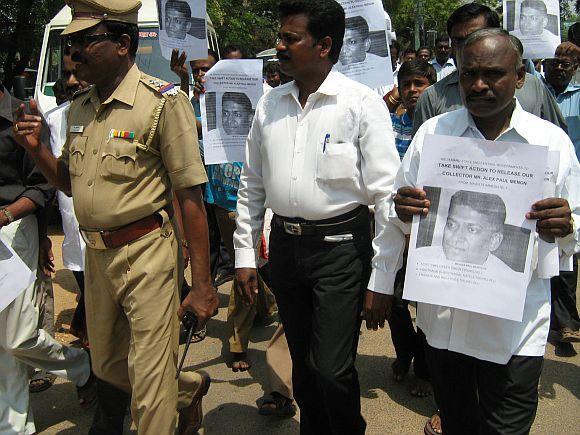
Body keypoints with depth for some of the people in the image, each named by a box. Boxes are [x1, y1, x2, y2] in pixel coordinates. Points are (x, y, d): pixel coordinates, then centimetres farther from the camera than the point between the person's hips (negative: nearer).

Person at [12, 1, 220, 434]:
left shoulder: (162, 101, -13)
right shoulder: (79, 108, 9)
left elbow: (191, 197, -15)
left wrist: (202, 284, -16)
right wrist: (36, 148, 0)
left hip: (146, 253, -8)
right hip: (95, 255, 8)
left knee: (151, 390, 2)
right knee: (108, 367, 22)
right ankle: (191, 387, 45)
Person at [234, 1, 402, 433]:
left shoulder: (362, 103, -10)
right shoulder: (270, 104, 6)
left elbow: (386, 195, -11)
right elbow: (252, 185, 12)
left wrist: (382, 278, -11)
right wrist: (245, 255, 10)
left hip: (340, 248, -5)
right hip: (285, 245, 5)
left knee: (333, 370, -4)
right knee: (303, 363, 17)